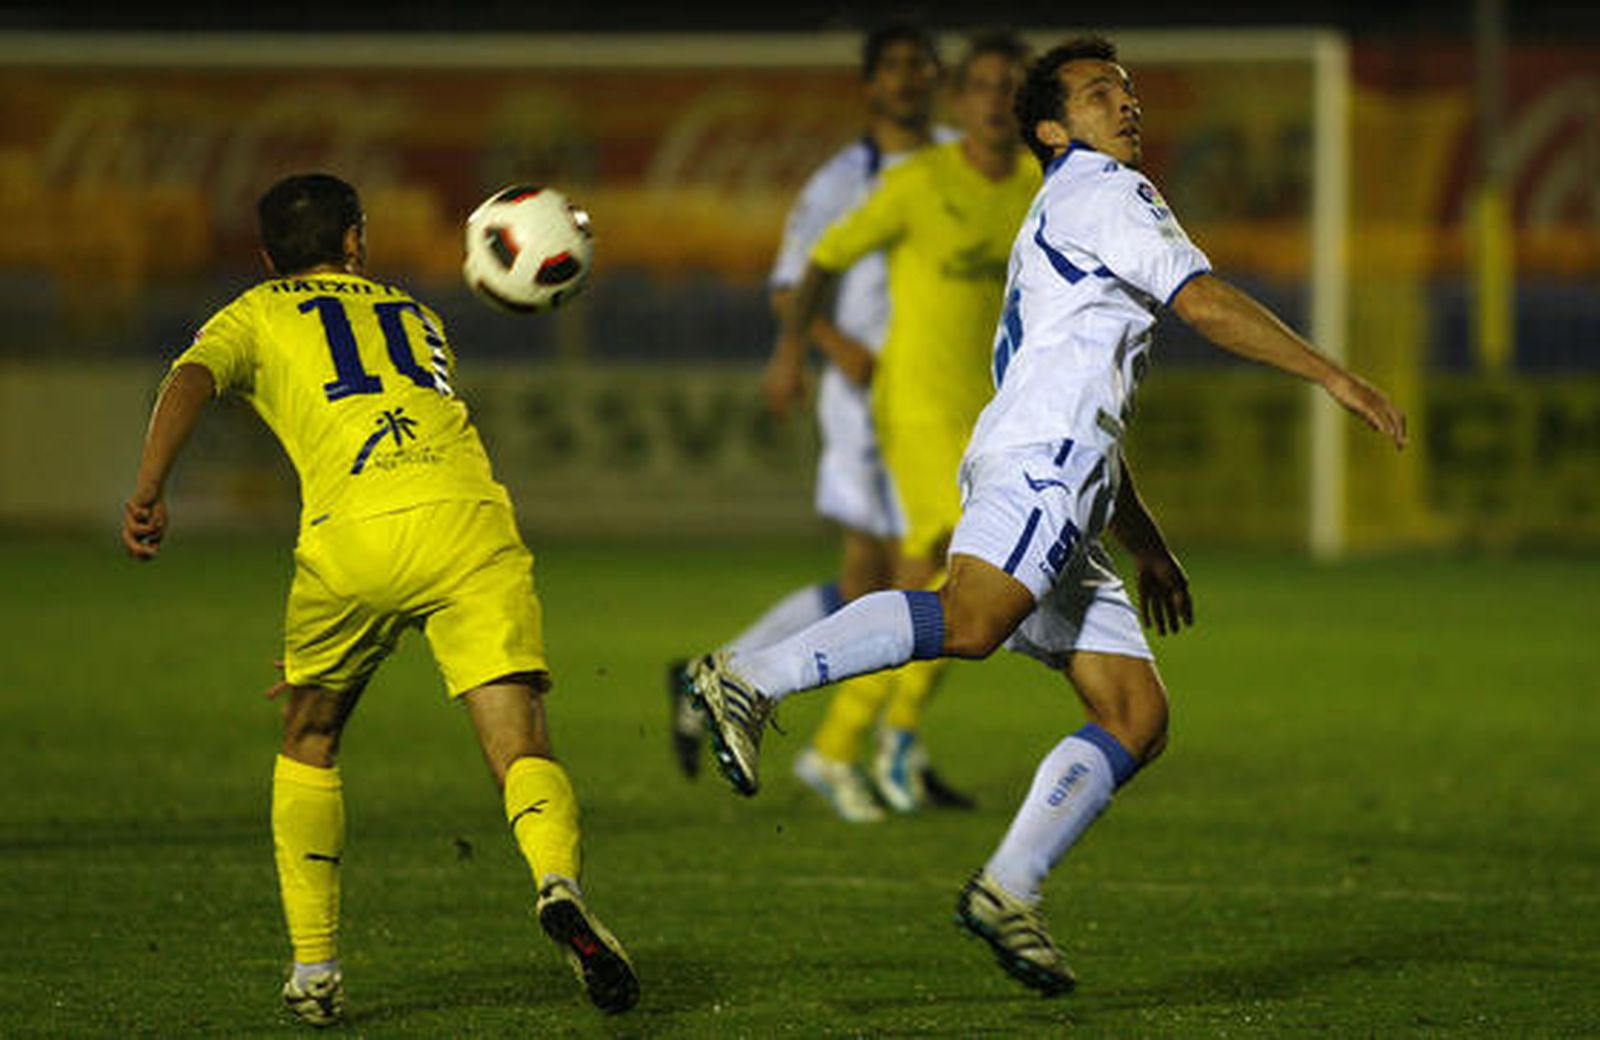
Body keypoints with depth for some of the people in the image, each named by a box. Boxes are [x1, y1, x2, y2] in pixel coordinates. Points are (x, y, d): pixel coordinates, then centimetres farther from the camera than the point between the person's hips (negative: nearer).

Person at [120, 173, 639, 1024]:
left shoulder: (253, 317, 24)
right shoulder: (414, 315, 36)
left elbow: (191, 378, 3)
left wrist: (147, 492, -13)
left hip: (355, 532, -1)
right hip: (471, 517, 1)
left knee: (309, 742, 21)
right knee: (520, 747, -6)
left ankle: (314, 968, 17)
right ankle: (559, 884, -38)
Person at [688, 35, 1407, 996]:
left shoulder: (1054, 234, 36)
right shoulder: (1102, 192, 7)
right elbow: (1205, 303, -4)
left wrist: (1149, 548, 40)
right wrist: (1335, 377, -1)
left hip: (1061, 500, 10)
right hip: (1041, 457, -10)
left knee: (1139, 718, 1)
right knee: (969, 622, -32)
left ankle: (1009, 889, -8)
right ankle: (752, 679, -35)